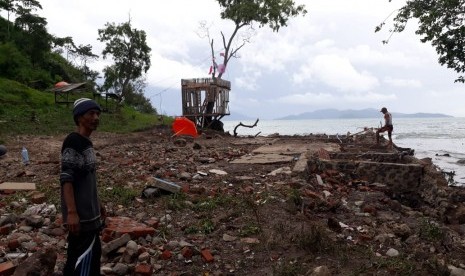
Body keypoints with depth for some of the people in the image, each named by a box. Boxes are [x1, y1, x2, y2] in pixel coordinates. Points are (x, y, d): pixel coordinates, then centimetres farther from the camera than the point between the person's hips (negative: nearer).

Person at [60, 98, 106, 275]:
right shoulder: (73, 141, -15)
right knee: (84, 258, -3)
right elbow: (66, 179, -21)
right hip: (80, 215, -10)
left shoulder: (87, 143, 13)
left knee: (93, 253, 18)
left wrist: (97, 204, 23)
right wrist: (71, 212, -26)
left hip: (89, 212, 10)